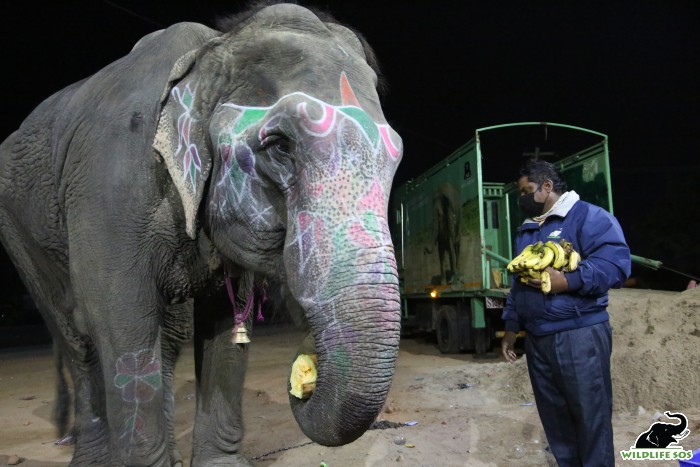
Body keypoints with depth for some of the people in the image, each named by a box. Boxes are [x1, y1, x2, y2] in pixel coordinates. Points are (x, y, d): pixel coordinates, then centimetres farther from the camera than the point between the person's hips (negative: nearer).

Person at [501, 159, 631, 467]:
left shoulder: (588, 216, -5)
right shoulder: (526, 231, 19)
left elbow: (615, 263, -18)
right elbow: (517, 282, 23)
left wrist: (565, 281, -26)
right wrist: (511, 328, 20)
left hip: (579, 335, -7)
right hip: (536, 338, 8)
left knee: (590, 416, 1)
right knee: (553, 415, 14)